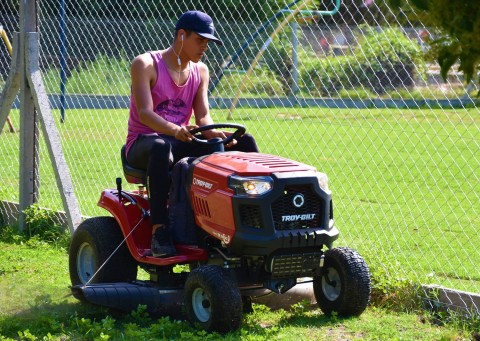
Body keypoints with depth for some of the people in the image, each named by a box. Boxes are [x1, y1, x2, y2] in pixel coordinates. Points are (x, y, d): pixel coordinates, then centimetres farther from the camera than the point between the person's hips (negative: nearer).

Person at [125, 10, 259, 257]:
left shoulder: (200, 71, 10)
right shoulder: (145, 65, -9)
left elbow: (203, 116, 1)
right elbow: (145, 113, -21)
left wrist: (214, 132, -24)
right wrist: (174, 130, -41)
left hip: (181, 143, 6)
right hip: (142, 144, -6)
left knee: (244, 141, -8)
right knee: (161, 147, -43)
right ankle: (159, 230, -45)